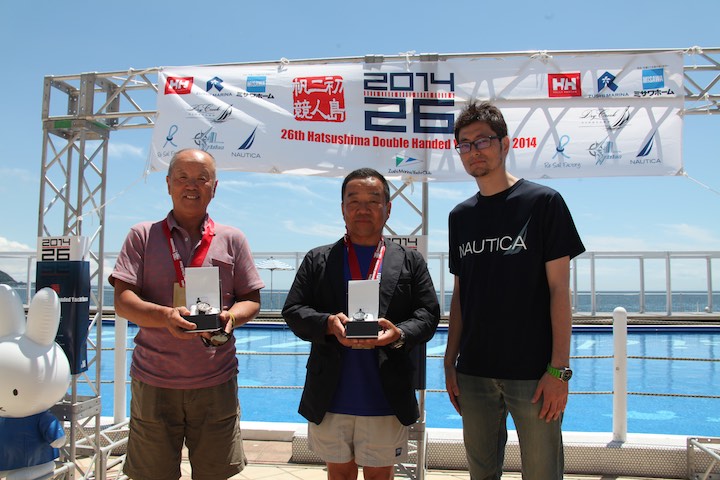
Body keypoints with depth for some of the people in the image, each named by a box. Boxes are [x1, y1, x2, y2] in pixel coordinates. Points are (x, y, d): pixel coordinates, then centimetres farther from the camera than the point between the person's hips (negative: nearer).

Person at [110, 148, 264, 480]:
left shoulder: (232, 239, 8)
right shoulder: (143, 236, 5)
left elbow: (251, 301, 8)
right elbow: (122, 300, -3)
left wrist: (230, 317, -15)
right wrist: (166, 316, -23)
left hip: (216, 382, 1)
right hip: (153, 381, -1)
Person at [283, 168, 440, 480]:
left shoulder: (410, 262, 6)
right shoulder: (317, 260, 7)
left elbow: (428, 314, 1)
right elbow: (293, 310, 1)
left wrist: (399, 334, -20)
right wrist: (328, 324, -18)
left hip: (386, 399, 0)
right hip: (331, 398, 1)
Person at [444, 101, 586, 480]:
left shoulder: (543, 202, -3)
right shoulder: (460, 216, 10)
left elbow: (559, 290, -6)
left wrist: (558, 369, -11)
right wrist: (450, 362, 10)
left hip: (533, 372, -4)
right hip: (474, 372, 4)